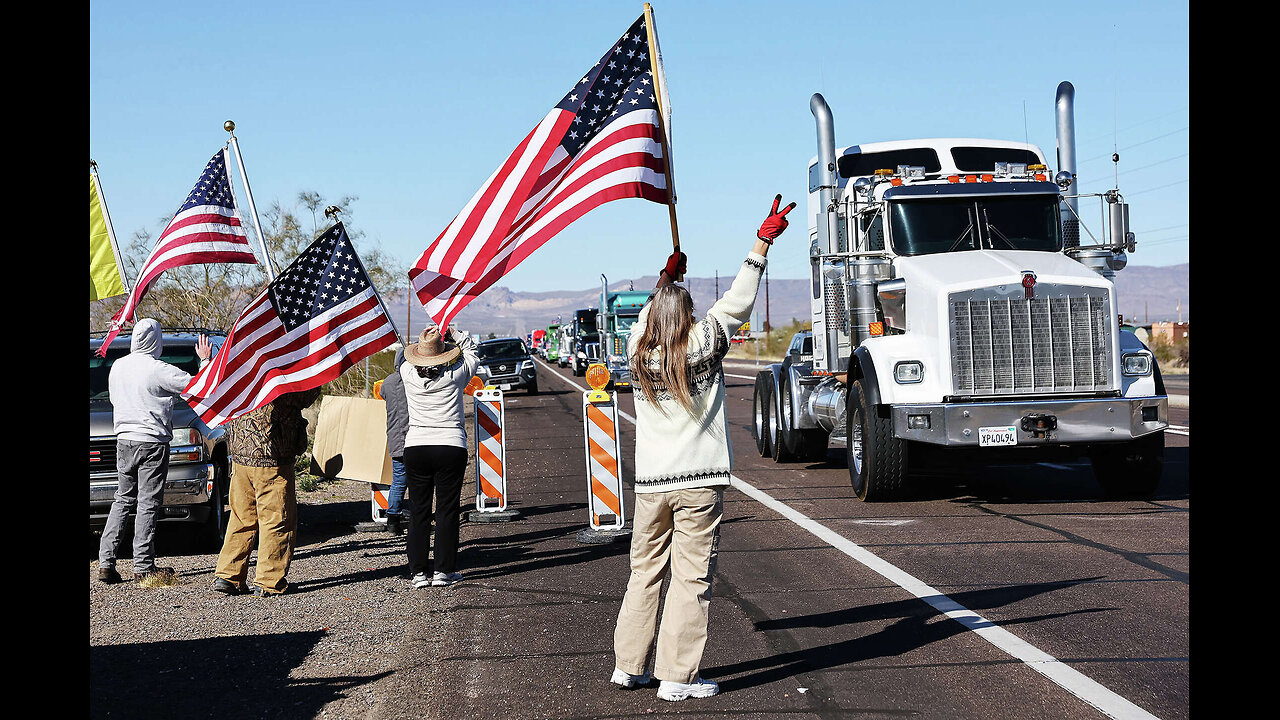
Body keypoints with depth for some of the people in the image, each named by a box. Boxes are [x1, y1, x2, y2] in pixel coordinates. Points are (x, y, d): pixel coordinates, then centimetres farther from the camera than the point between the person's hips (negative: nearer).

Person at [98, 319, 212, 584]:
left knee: (122, 500, 13)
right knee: (148, 504, -2)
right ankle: (143, 566, -1)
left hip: (124, 440, 6)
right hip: (151, 442, -6)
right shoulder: (158, 370, -13)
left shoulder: (117, 366, 8)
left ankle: (106, 562, 6)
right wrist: (205, 360, 3)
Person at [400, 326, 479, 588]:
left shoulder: (407, 372, -3)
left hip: (415, 447, 2)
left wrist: (425, 339, 20)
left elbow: (411, 359, 22)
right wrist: (453, 334, 19)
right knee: (447, 510, 4)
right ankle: (443, 571, 5)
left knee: (418, 511, 8)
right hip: (451, 446, -2)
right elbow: (471, 350, 13)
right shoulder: (455, 374, -7)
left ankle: (419, 572, 9)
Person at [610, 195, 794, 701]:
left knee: (644, 573, 15)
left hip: (650, 483, 4)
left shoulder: (639, 352, 4)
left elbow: (648, 318, 26)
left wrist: (666, 279, 37)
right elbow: (737, 302, 1)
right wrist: (762, 243, 8)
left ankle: (628, 665, 20)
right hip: (700, 480, -4)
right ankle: (677, 677, -1)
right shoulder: (703, 345, -5)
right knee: (691, 579, -1)